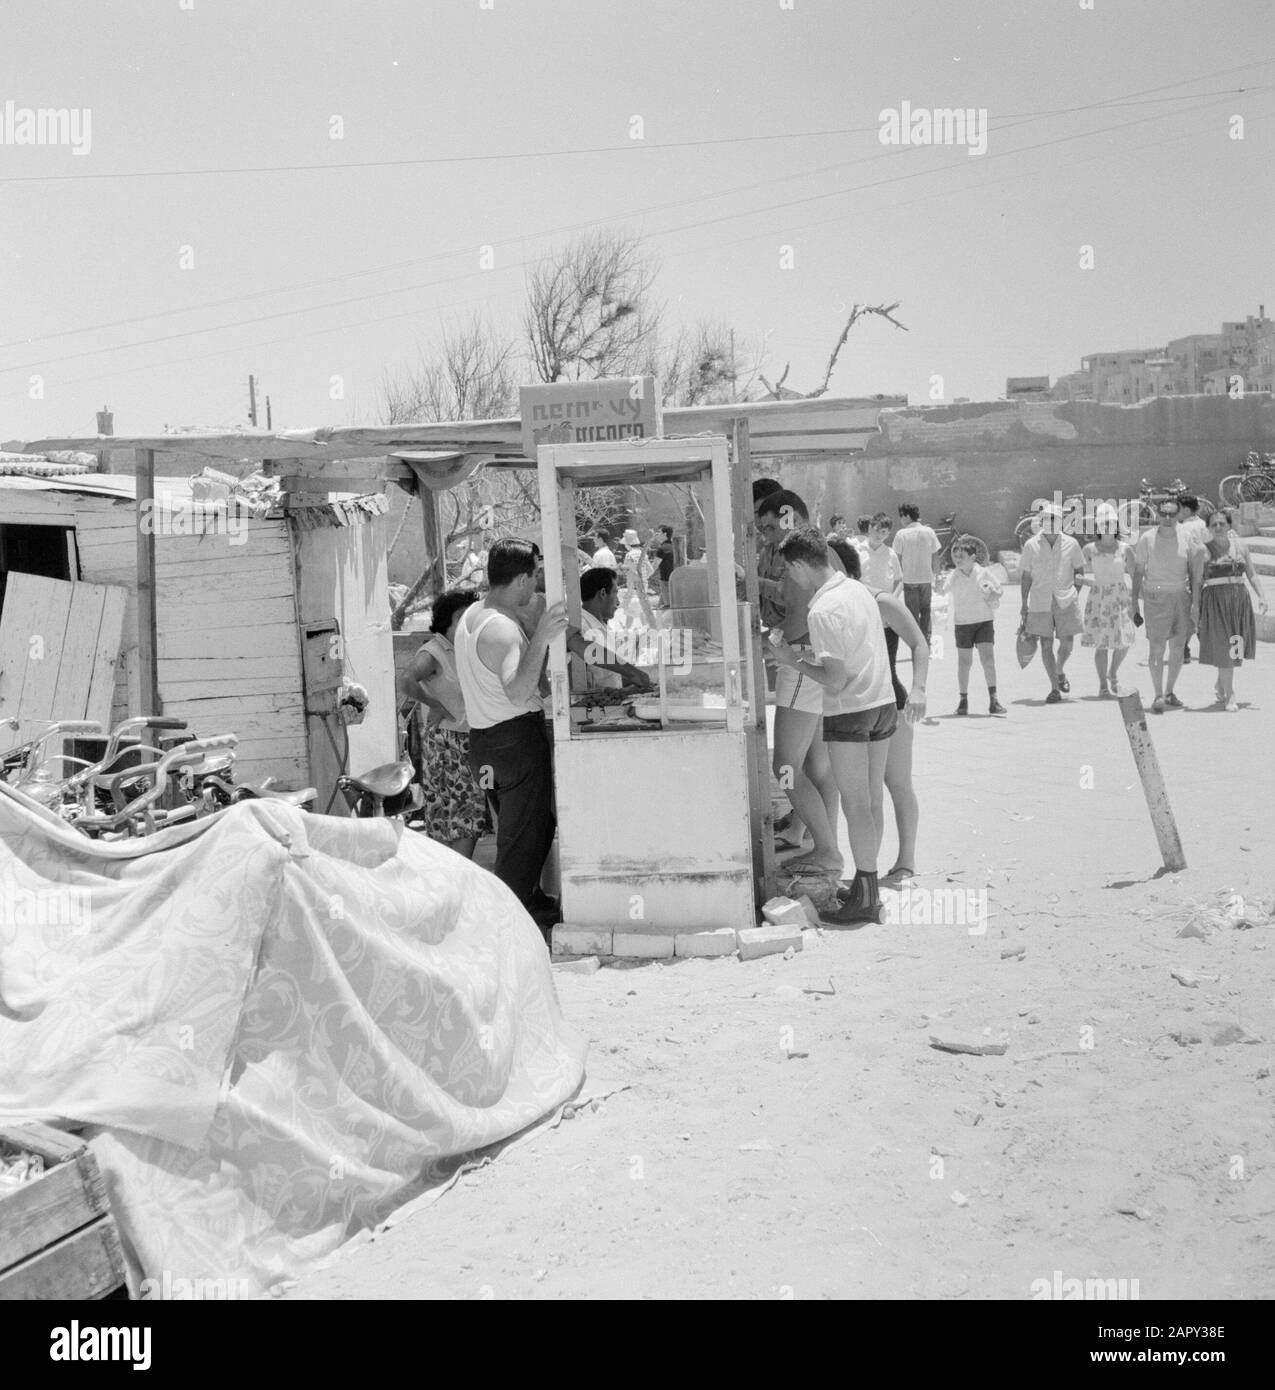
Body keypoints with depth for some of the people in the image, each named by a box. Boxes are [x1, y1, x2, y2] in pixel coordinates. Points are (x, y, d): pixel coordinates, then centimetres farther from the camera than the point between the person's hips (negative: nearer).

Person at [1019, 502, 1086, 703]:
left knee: (1067, 643, -1)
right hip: (1040, 602, 0)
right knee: (1046, 645, -1)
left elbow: (1080, 571, 15)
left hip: (1066, 601, 1)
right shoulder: (1031, 545, 1)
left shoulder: (1071, 544, 3)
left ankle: (1060, 672, 30)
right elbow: (1026, 576, 6)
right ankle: (1054, 688, 7)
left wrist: (1076, 594, 5)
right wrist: (1024, 605, 4)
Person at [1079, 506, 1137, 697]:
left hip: (1121, 597, 1)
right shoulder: (1090, 549, 1)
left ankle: (1113, 674, 25)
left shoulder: (1125, 548, 2)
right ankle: (1103, 685, 11)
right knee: (1101, 644, -1)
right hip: (1098, 598, -1)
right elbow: (1080, 575, 8)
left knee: (1124, 642, -3)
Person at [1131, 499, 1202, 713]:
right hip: (1155, 597, -3)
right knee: (1157, 649, -9)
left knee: (1177, 648, 7)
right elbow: (1138, 573, 1)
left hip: (1181, 596, 3)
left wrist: (1196, 603, 5)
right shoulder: (1147, 539, -2)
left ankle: (1169, 692, 20)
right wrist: (1135, 605, -3)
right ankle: (1158, 696, -2)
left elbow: (1193, 573, 10)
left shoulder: (1186, 539, 5)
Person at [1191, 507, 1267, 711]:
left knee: (1234, 647, 8)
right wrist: (1195, 607, -7)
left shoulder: (1240, 545, 9)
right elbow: (1197, 581, -1)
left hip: (1239, 600, 4)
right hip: (1215, 602, -4)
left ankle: (1220, 686, 30)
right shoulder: (1204, 550, -2)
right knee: (1223, 650, -6)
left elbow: (1251, 574, 11)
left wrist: (1261, 596, 1)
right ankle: (1229, 696, 0)